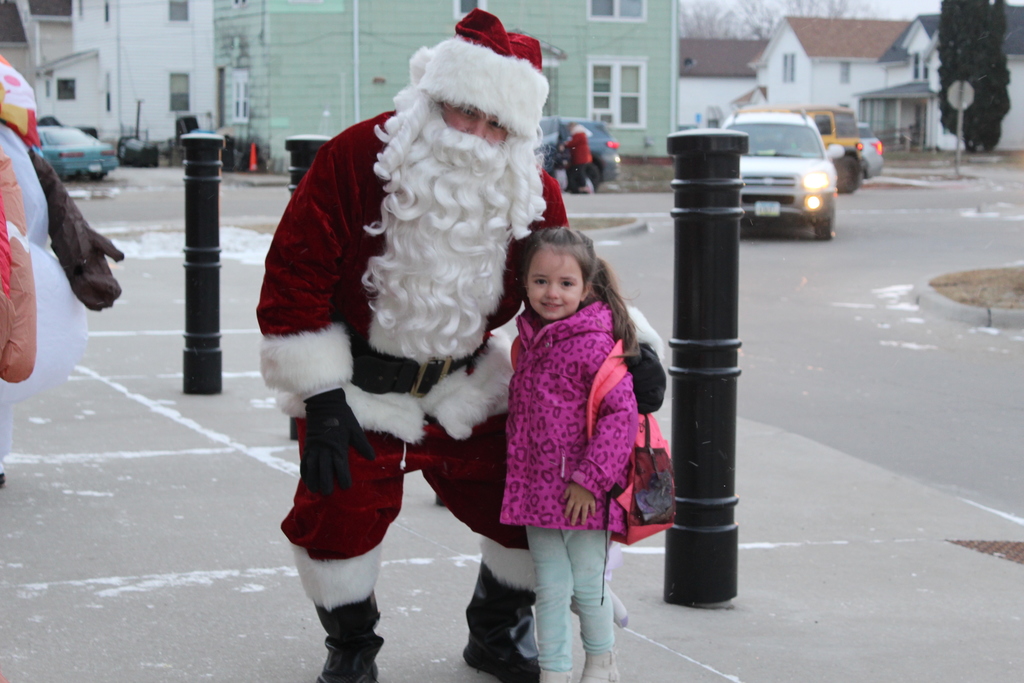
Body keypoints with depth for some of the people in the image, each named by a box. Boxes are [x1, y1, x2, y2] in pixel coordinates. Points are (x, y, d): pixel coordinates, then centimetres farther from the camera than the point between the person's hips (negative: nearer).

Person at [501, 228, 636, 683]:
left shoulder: (593, 345, -15)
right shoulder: (529, 339, 8)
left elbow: (622, 413, -19)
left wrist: (591, 479, -20)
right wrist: (519, 480, 18)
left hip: (583, 496, -6)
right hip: (537, 489, 6)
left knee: (586, 586, 8)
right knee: (550, 589, 10)